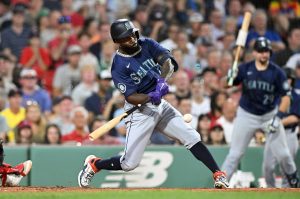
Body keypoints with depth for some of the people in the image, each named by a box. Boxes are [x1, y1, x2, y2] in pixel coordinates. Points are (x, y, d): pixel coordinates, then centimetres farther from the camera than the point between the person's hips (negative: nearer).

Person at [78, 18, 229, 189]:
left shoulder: (147, 45, -2)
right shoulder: (119, 66, -16)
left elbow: (168, 61, -16)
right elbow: (130, 97, -21)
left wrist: (162, 80, -35)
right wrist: (151, 96, -39)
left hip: (160, 105, 5)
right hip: (140, 111, -5)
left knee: (192, 138, -7)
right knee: (129, 163, -4)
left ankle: (219, 176, -3)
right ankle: (93, 165, 21)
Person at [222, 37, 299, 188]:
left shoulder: (277, 72, -11)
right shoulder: (245, 69, -8)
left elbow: (285, 97, -9)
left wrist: (278, 117, -19)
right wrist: (229, 78, -25)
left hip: (270, 115, 0)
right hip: (246, 115, 0)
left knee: (283, 154, 2)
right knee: (235, 154, -4)